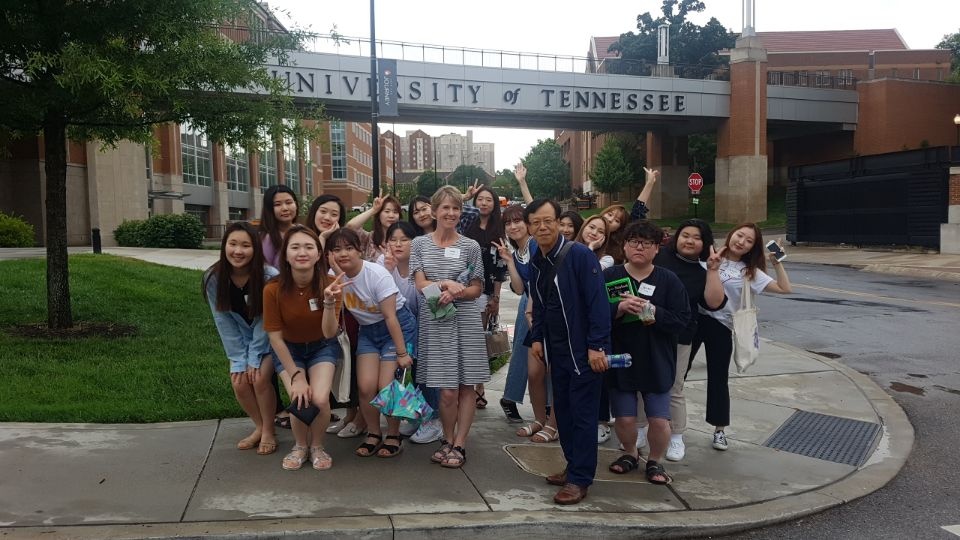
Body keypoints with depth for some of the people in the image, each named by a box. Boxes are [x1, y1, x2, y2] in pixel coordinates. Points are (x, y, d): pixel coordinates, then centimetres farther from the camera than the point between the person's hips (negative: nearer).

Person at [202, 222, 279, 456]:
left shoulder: (269, 277, -28)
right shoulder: (213, 278, -18)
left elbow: (266, 321, -19)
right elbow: (224, 322, -12)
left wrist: (254, 359, -19)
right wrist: (239, 360, -16)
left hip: (269, 338, -3)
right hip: (241, 340, 3)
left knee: (260, 378, -22)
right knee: (239, 383, -13)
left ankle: (268, 431, 2)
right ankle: (259, 427, 13)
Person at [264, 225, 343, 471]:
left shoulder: (330, 284, -22)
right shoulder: (273, 289, -24)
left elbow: (329, 333, -25)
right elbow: (275, 337, -15)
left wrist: (329, 301, -41)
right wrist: (296, 376, -17)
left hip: (322, 347, 0)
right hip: (288, 349, 0)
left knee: (320, 399, -22)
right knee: (299, 400, -22)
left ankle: (317, 447, 9)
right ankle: (300, 447, 11)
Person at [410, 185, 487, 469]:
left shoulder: (470, 246, 4)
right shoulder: (420, 244, 6)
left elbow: (476, 289, 4)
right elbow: (421, 284, 1)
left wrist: (453, 294, -14)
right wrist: (445, 283, -16)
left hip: (465, 321, 0)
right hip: (434, 321, 0)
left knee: (466, 386, 2)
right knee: (447, 390, -2)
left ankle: (459, 444, 15)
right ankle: (447, 440, 20)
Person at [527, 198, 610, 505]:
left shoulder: (580, 255, -17)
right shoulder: (536, 262, 7)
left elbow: (598, 303, -20)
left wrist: (596, 346, -22)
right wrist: (537, 338, 11)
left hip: (583, 350, -7)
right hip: (556, 350, 7)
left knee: (582, 413, -2)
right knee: (563, 410, 13)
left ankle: (579, 480, 6)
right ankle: (575, 466, 27)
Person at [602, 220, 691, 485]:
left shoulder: (669, 280, 0)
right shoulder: (608, 277, 0)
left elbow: (682, 318, -6)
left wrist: (654, 312, -19)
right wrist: (619, 309, -23)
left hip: (656, 363, 0)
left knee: (659, 420, 0)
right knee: (624, 417, 6)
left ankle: (655, 460, 27)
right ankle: (630, 453, 36)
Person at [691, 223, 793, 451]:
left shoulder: (749, 272, 3)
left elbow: (785, 288, -3)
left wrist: (776, 261, -8)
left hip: (721, 327, 0)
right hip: (694, 318, 1)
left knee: (718, 378, 6)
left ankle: (719, 430, 21)